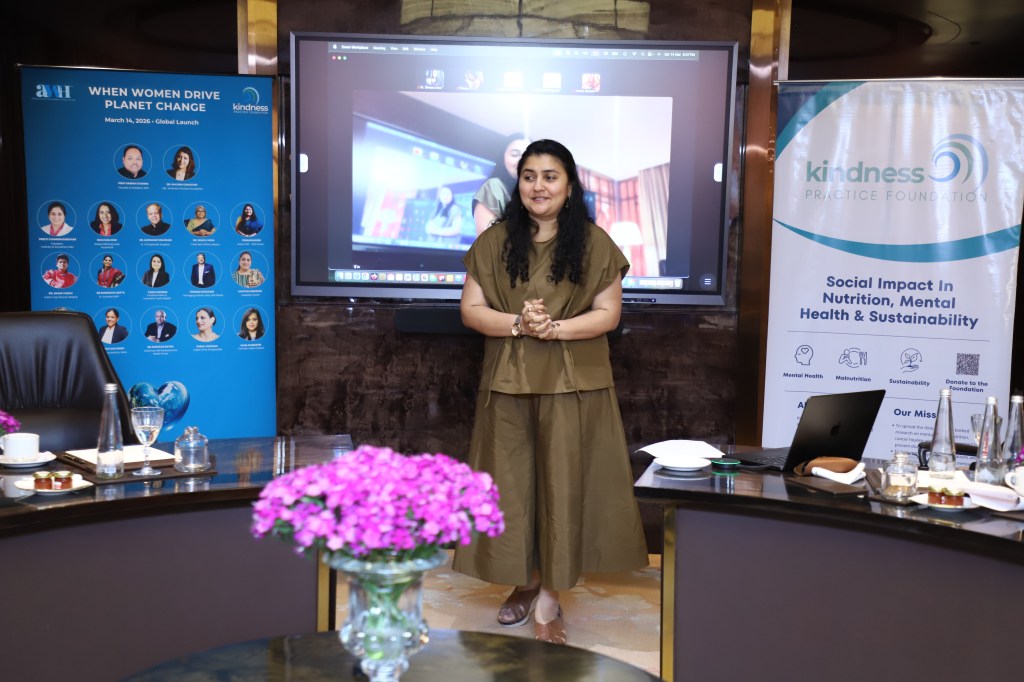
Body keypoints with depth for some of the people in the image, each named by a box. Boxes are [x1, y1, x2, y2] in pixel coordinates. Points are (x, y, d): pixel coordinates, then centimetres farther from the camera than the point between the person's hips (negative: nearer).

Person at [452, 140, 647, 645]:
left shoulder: (594, 244, -1)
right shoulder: (494, 243, 3)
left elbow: (608, 314, -2)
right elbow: (470, 309, 1)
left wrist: (555, 328, -18)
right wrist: (518, 323, -17)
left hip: (573, 385, -2)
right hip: (508, 382, 2)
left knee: (562, 483, 2)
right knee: (511, 484, 7)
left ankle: (549, 597, 13)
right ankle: (525, 580, 25)